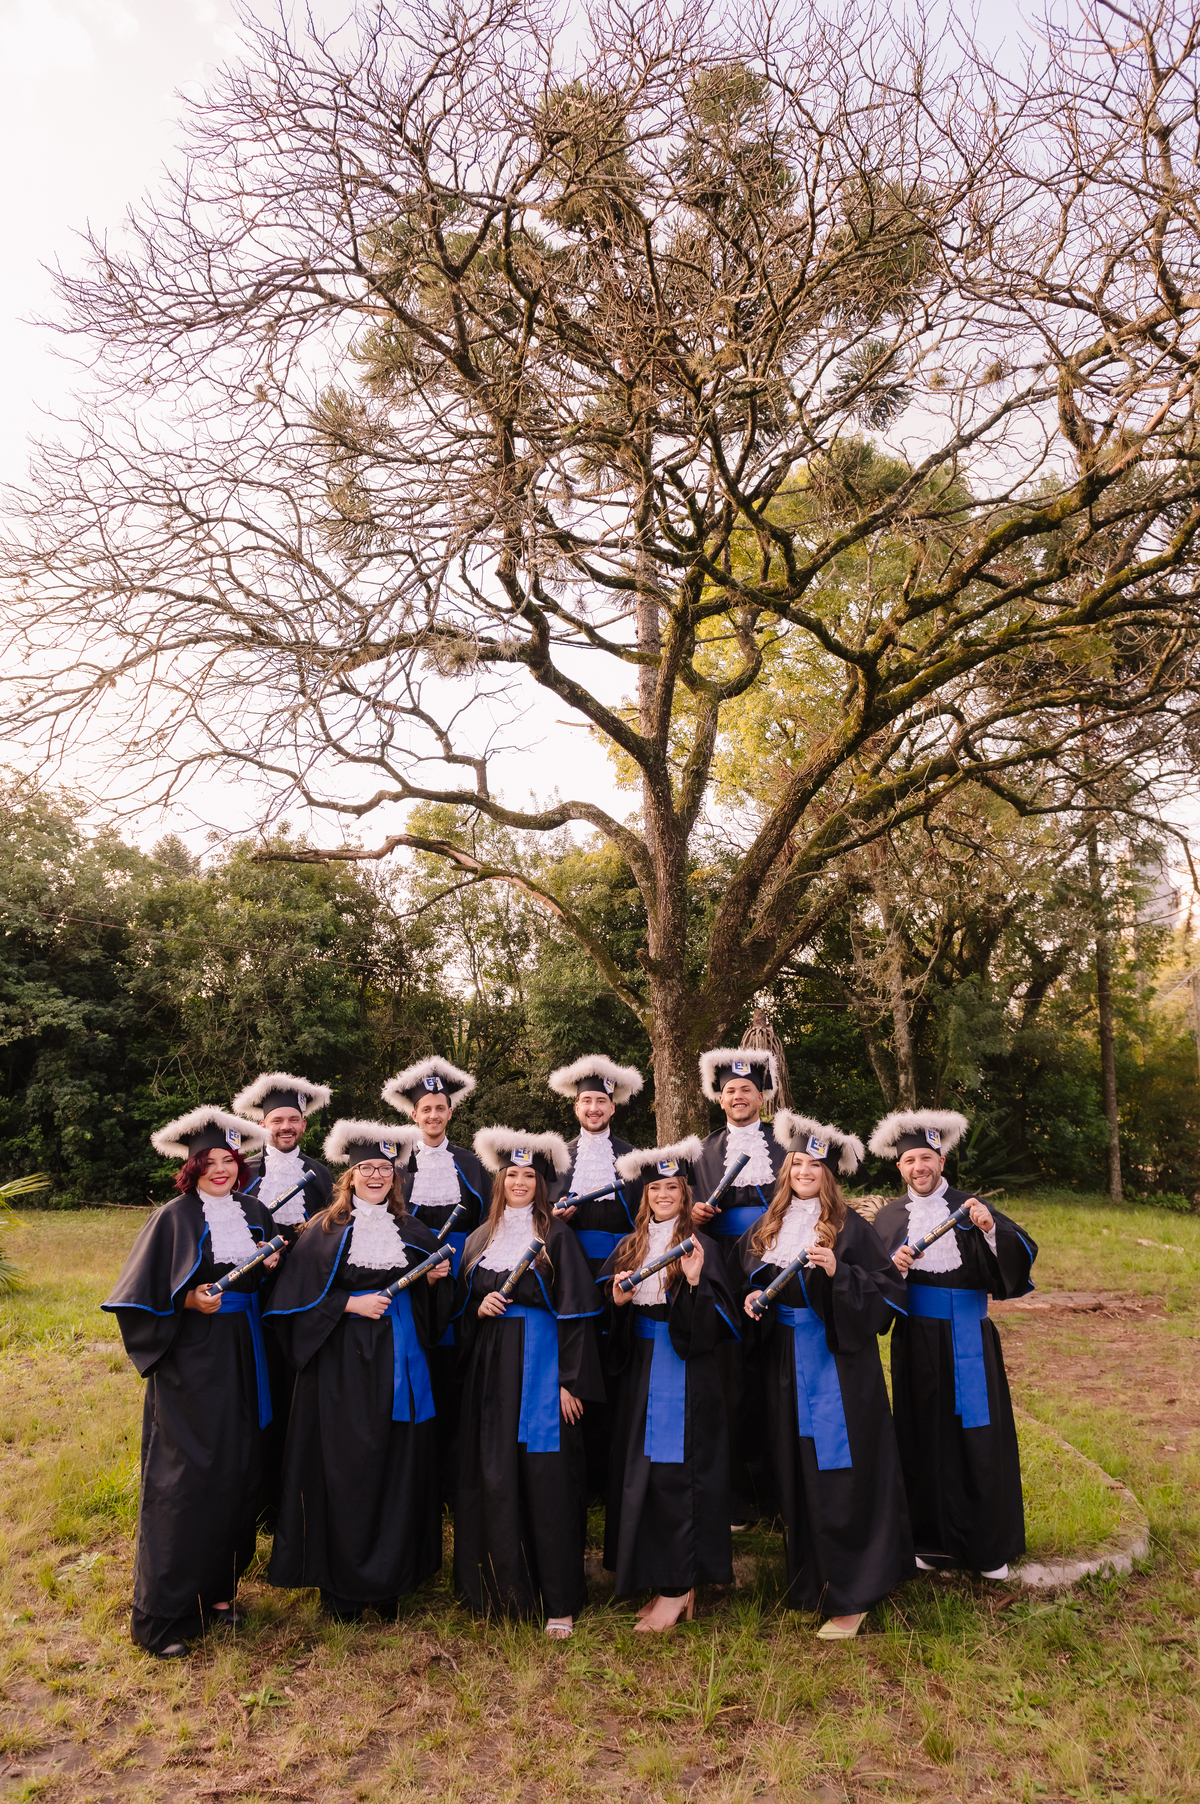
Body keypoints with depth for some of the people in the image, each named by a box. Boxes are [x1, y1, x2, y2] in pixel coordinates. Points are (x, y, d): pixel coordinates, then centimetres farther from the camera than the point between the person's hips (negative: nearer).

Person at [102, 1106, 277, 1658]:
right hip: (191, 1359, -5)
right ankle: (162, 1613, 11)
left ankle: (219, 1587, 25)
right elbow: (141, 1294, -7)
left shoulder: (254, 1214, 9)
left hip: (244, 1354, 5)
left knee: (238, 1471, 9)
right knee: (186, 1477, -2)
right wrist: (190, 1301, -19)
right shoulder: (175, 1217, -6)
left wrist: (271, 1267, 0)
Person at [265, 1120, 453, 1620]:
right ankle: (341, 1584, 16)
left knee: (398, 1464, 5)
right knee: (344, 1469, 0)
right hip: (342, 1363, -3)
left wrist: (435, 1278, -4)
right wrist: (352, 1304, -14)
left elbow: (430, 1302, 16)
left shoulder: (410, 1231, 10)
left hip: (399, 1361, 3)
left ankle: (390, 1579, 20)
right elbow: (300, 1297, -5)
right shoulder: (325, 1231, -1)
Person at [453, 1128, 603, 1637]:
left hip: (541, 1366, -4)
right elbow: (460, 1306, 18)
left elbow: (575, 1313, -6)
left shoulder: (556, 1236, -1)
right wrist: (478, 1309, -5)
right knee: (494, 1478, 7)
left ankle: (560, 1601, 5)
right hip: (490, 1369, 5)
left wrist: (572, 1381, -12)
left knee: (546, 1479, -4)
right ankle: (501, 1592, 21)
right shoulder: (479, 1240, 13)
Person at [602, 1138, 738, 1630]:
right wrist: (618, 1302, -6)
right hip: (640, 1372, 6)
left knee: (674, 1473, -4)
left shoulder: (700, 1247, -6)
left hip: (684, 1373, -6)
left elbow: (715, 1322, -11)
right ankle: (664, 1582, 21)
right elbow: (612, 1319, 15)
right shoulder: (629, 1247, 10)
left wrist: (695, 1283, -27)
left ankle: (678, 1588, 7)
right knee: (639, 1473, 9)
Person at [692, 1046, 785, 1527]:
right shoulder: (707, 1151, 14)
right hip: (726, 1270, 0)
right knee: (732, 1378, -3)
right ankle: (738, 1498, 8)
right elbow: (697, 1209, 15)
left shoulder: (782, 1146, 12)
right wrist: (696, 1214, -5)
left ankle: (780, 1490, 11)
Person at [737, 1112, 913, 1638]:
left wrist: (839, 1273, -24)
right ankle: (808, 1583, 28)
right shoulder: (766, 1229, 9)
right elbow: (748, 1283, 20)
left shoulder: (850, 1227, -7)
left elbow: (889, 1289, -10)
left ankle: (851, 1598, 10)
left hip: (837, 1363, -5)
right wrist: (752, 1299, -1)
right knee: (795, 1472, 13)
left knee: (838, 1475, -2)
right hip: (785, 1366, 5)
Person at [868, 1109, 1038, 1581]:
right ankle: (933, 1540, 22)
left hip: (968, 1342, -1)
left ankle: (989, 1546, 20)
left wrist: (991, 1230, -27)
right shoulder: (890, 1216, 5)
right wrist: (892, 1269, -15)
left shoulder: (971, 1208, 0)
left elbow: (1022, 1258, -10)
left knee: (977, 1437, 4)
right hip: (916, 1343, 1)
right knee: (924, 1436, 7)